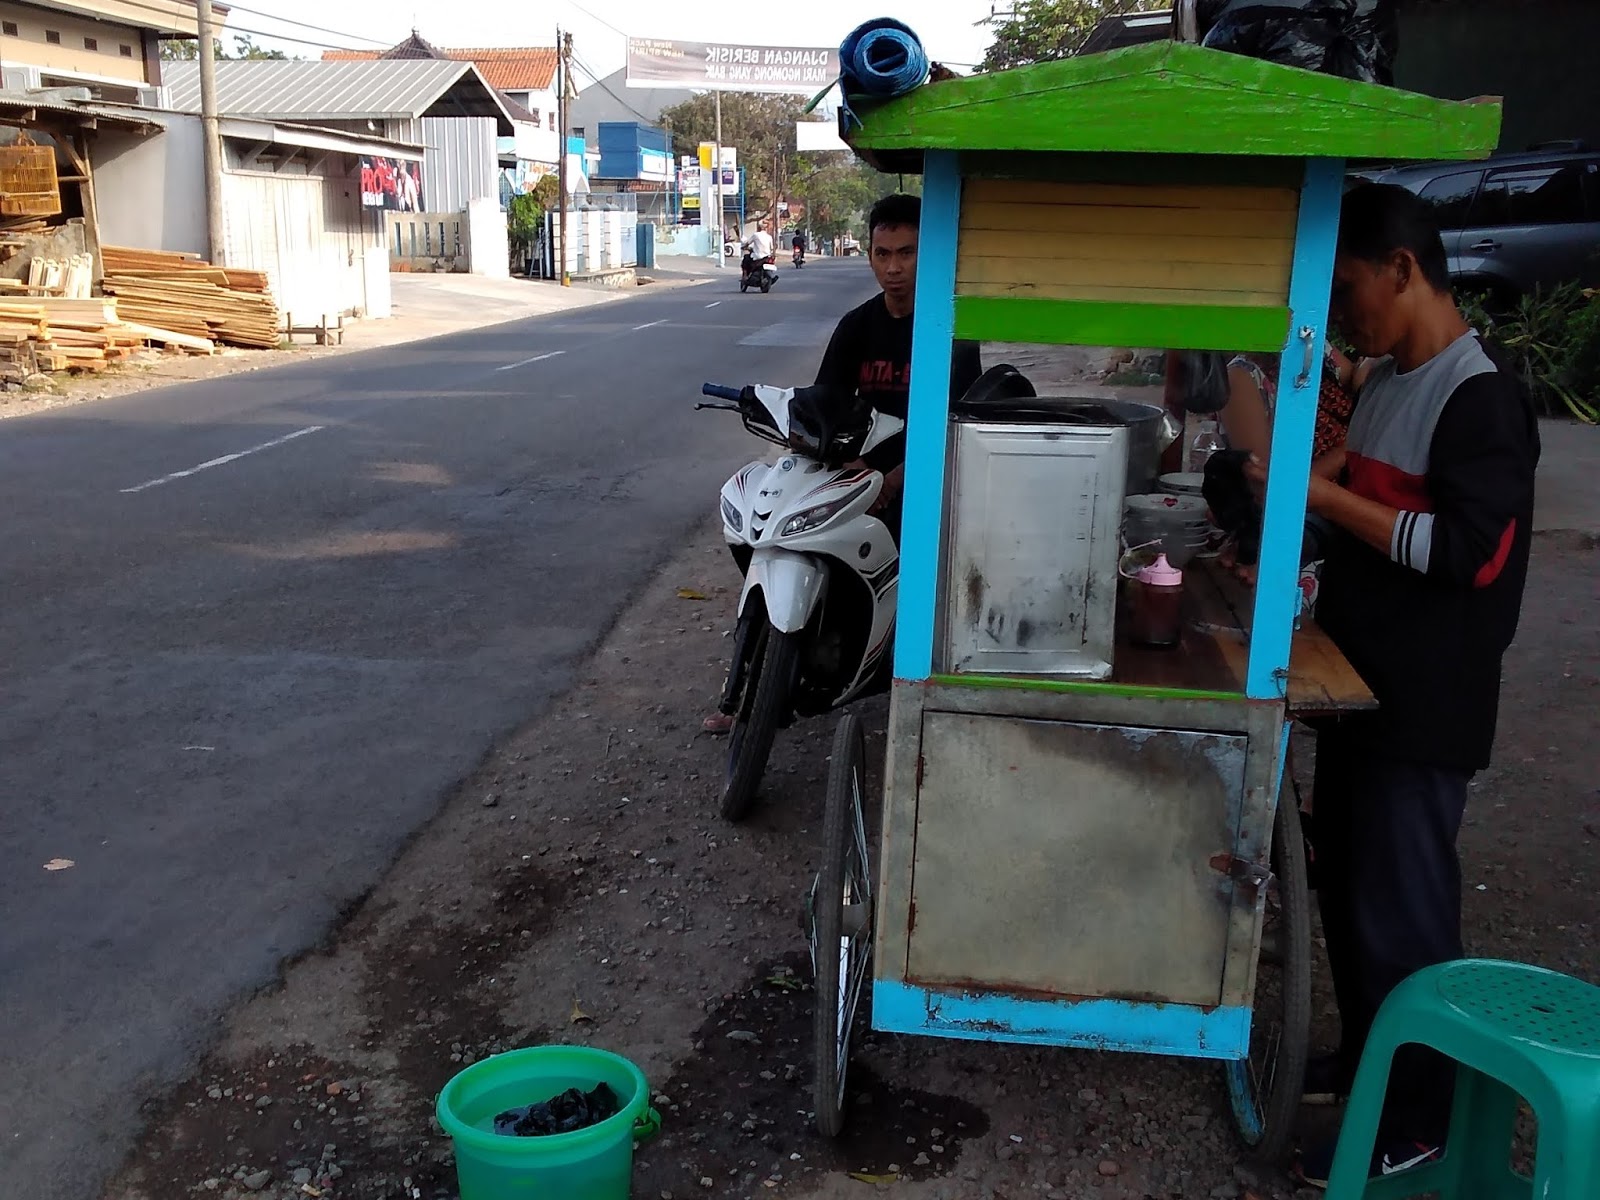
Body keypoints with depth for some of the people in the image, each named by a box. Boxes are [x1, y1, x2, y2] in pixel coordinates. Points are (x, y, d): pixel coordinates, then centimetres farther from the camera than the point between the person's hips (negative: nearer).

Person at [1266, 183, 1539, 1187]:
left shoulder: (1482, 397, -18)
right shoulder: (1389, 382, 9)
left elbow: (1465, 550, -25)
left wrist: (1318, 492, -25)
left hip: (1426, 709, -9)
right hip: (1361, 683, 9)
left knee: (1402, 913, 2)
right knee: (1345, 886, 19)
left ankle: (1414, 1122, 18)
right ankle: (1365, 1057, 37)